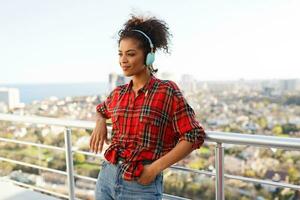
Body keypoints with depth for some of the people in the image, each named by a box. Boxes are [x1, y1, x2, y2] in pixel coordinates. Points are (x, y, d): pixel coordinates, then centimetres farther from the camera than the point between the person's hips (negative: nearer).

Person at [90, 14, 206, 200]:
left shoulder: (167, 90, -10)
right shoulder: (118, 93, 4)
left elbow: (194, 136, -11)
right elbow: (101, 111, 26)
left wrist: (155, 168, -15)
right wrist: (100, 123, 3)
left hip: (142, 185, -5)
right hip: (107, 177, 5)